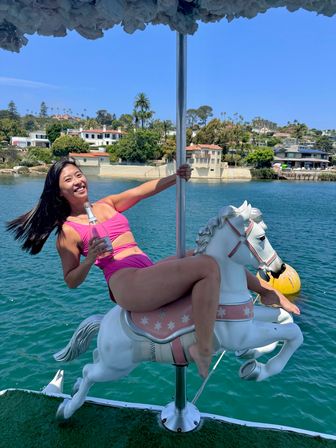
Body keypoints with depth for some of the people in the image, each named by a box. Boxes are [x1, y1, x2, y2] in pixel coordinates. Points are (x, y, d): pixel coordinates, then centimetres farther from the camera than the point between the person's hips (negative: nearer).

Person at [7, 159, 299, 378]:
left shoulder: (107, 204, 21)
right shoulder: (68, 231, 5)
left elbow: (144, 190, 12)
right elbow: (71, 281, 4)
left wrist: (176, 177, -1)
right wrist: (89, 259, -14)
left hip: (149, 273, 7)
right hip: (127, 283, -7)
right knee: (207, 266, -24)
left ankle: (265, 289, 16)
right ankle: (204, 350, -22)